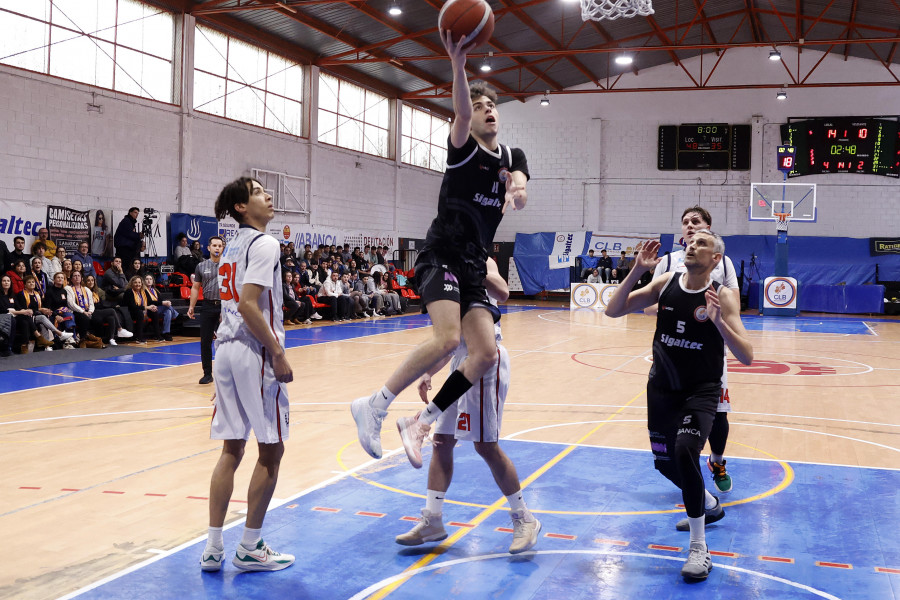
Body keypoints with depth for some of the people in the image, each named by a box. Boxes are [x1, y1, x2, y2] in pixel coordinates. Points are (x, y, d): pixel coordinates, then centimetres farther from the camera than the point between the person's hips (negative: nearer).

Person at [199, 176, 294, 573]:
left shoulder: (233, 246, 16)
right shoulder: (263, 244, -11)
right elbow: (249, 306, -20)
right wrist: (278, 353, -18)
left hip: (227, 348, 8)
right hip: (254, 352, -8)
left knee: (232, 449, 11)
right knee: (271, 450, 2)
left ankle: (214, 548, 12)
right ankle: (249, 549, 9)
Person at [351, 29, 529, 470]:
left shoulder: (513, 158, 17)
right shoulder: (464, 148, -1)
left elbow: (520, 196, -2)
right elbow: (461, 112, -23)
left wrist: (516, 192, -26)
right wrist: (458, 63, -39)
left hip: (473, 264, 7)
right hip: (442, 254, -7)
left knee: (486, 352, -5)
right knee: (447, 338, -28)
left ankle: (420, 422, 5)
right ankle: (374, 406, -18)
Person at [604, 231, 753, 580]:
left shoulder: (723, 297, -15)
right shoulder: (665, 283, -4)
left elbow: (746, 356, -22)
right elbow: (613, 311, -8)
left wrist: (717, 320, -36)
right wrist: (637, 270, -19)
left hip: (701, 390, -5)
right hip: (662, 387, 5)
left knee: (684, 451, -27)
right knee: (664, 461, 16)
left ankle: (699, 548, -13)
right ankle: (709, 505, 48)